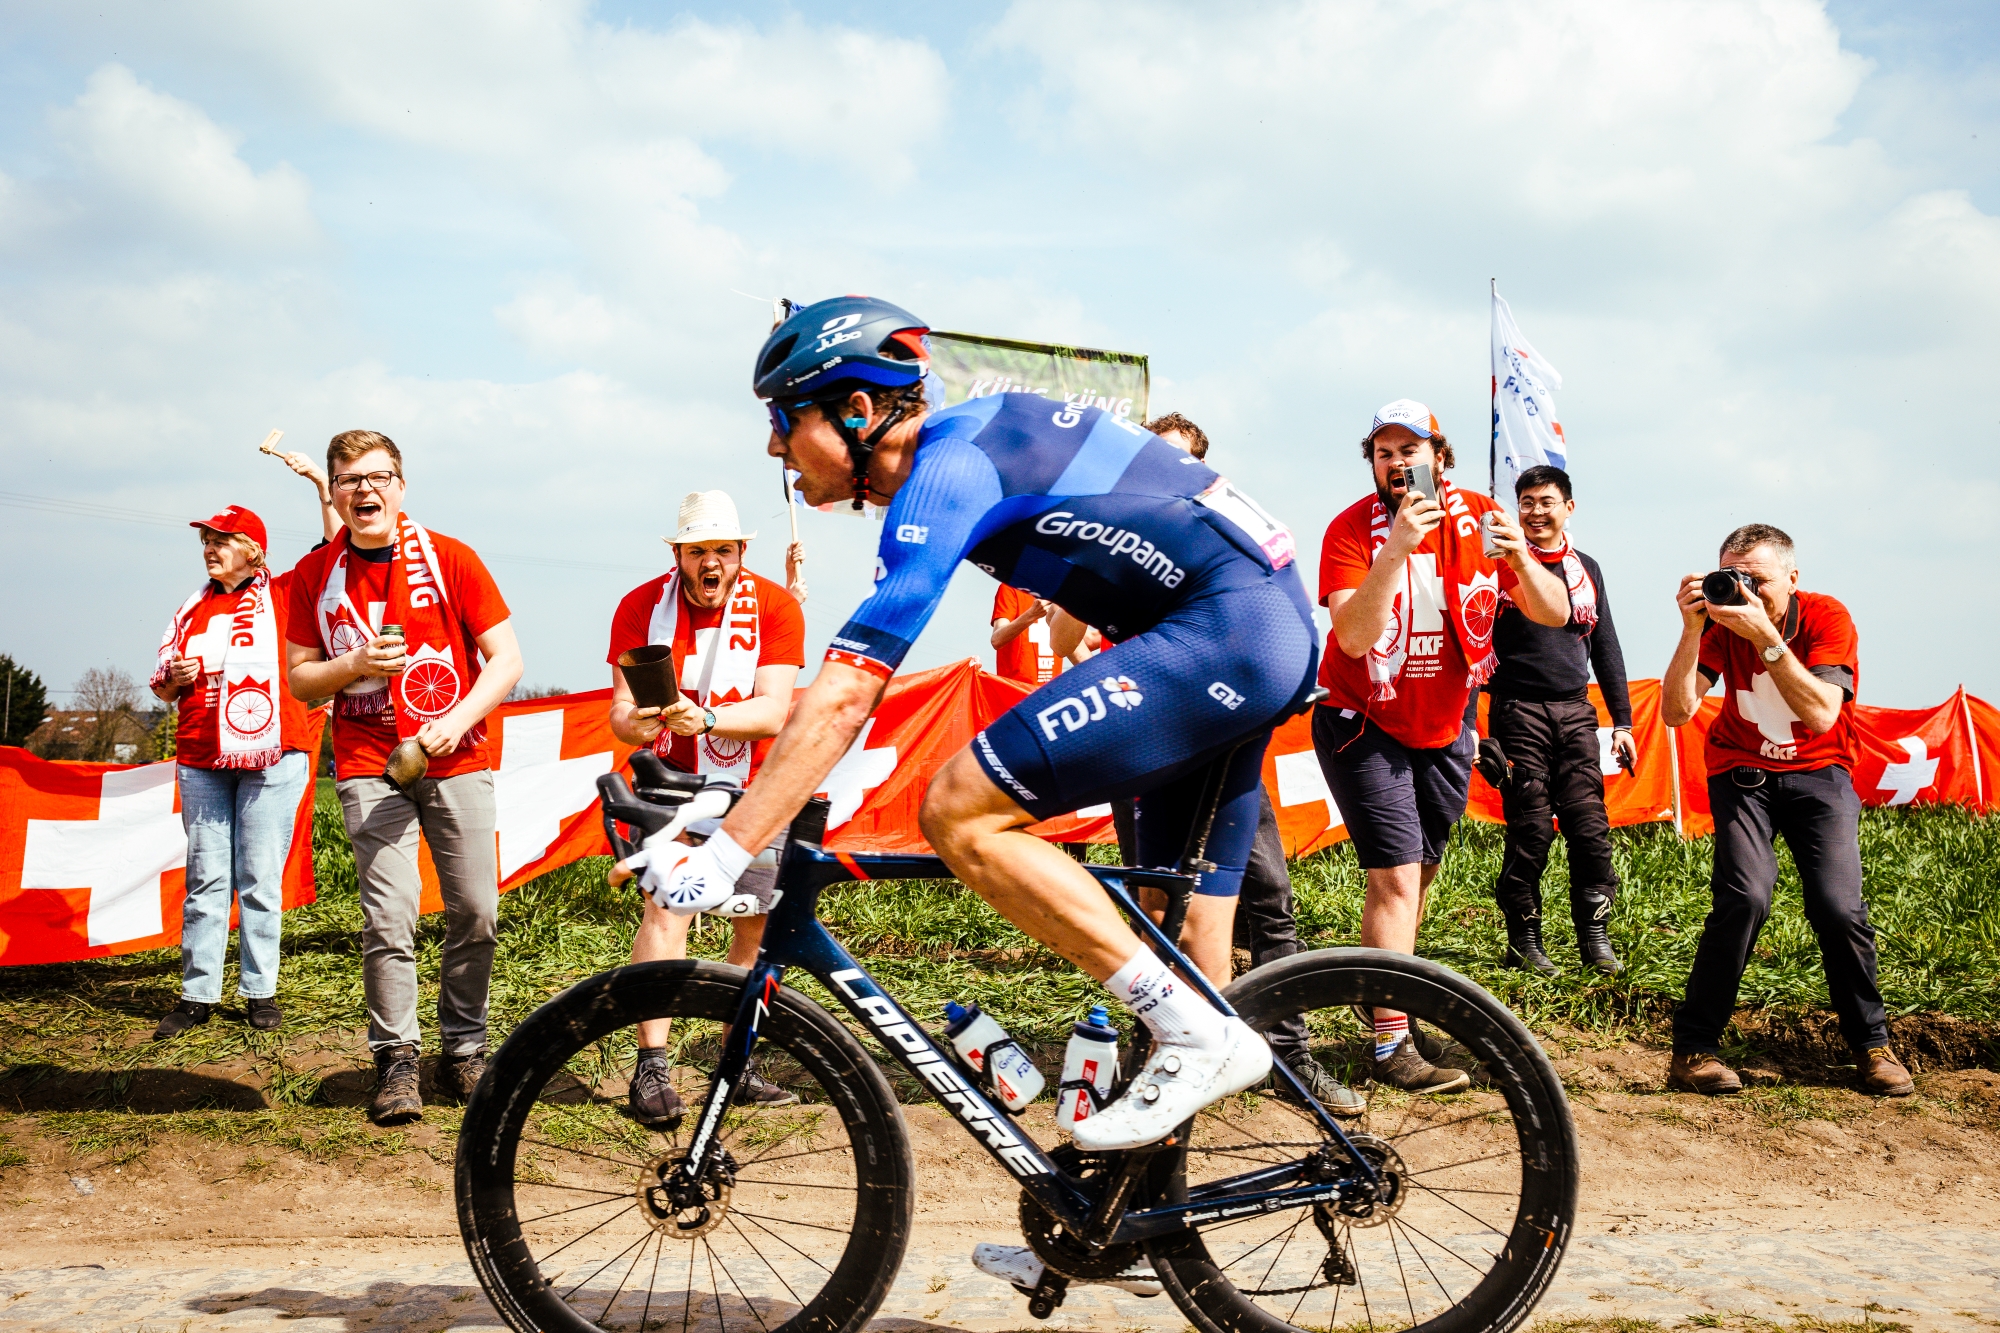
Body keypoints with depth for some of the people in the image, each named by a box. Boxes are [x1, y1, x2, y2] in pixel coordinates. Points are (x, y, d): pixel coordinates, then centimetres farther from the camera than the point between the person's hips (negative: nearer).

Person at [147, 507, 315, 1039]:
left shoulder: (284, 594, 6)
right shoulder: (192, 609, 17)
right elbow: (163, 690, 22)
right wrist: (175, 678, -1)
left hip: (271, 756, -3)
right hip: (201, 760, 3)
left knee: (261, 878, -2)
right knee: (206, 878, 2)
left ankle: (260, 991, 5)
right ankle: (197, 994, 5)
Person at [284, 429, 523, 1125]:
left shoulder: (449, 558, 0)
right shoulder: (314, 574, 4)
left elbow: (506, 658, 0)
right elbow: (300, 680, 8)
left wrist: (458, 719, -15)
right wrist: (353, 664, -13)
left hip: (457, 759, 0)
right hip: (370, 766, 0)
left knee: (476, 911, -1)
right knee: (389, 919, -10)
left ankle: (464, 1049, 16)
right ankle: (396, 1060, 3)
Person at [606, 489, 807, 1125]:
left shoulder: (775, 606, -12)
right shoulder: (642, 606, -9)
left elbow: (773, 711, -21)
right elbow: (621, 709, -13)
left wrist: (704, 719, -40)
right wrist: (636, 725, -37)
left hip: (755, 786, 2)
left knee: (760, 927, 5)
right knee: (665, 910, -19)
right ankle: (651, 1067, -20)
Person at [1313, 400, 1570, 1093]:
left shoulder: (1478, 517, -7)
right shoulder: (1353, 528, -16)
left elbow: (1555, 614, -10)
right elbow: (1353, 636, -30)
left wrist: (1519, 557, -29)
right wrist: (1396, 549, -40)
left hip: (1444, 726, 5)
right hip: (1364, 724, -5)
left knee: (1416, 875, 14)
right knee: (1396, 880, -13)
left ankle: (1393, 1009, 29)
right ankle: (1392, 1044, -7)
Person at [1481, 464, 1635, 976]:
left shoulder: (1586, 569, 15)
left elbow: (1606, 648, 19)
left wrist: (1622, 721, 14)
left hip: (1576, 712, 4)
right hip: (1519, 712, -4)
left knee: (1590, 825, -3)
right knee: (1531, 829, -5)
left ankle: (1595, 937, 6)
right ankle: (1525, 942, 5)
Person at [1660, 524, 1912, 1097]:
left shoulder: (1827, 617, -15)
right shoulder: (1721, 622, -10)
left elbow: (1822, 715, -28)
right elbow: (1675, 713, -20)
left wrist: (1765, 637, -35)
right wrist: (1692, 629, -30)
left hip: (1818, 772, 0)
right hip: (1743, 772, 0)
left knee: (1839, 906, -19)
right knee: (1745, 896, -24)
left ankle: (1871, 1042, 6)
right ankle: (1693, 1047, -12)